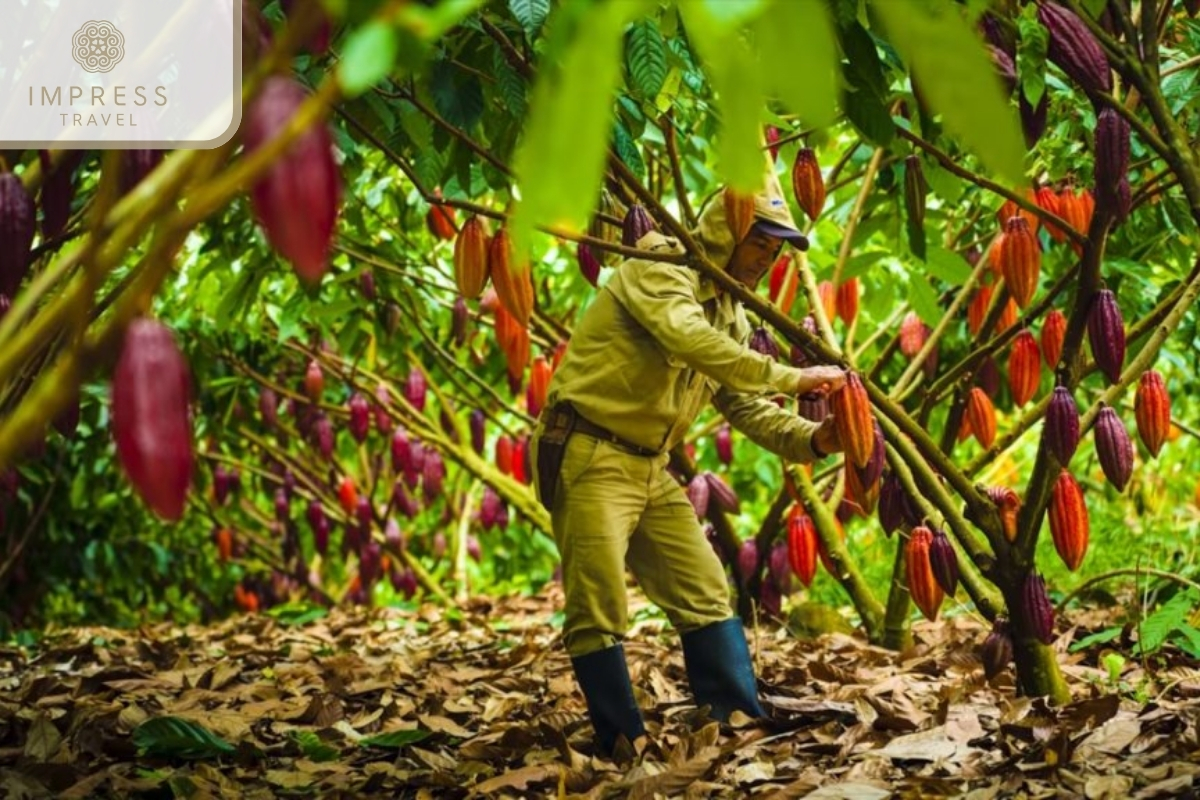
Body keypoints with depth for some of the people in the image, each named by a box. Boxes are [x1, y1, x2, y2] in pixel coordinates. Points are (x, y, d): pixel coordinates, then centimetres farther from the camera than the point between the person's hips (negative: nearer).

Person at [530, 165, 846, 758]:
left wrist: (810, 439, -9)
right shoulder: (658, 271, -12)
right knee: (598, 611, -9)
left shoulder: (729, 315, 15)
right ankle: (626, 745, -3)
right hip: (588, 457, -9)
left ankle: (745, 727, 7)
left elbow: (746, 407, 10)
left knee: (706, 594, 5)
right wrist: (792, 378, -31)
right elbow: (691, 342, -32)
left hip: (650, 466, 9)